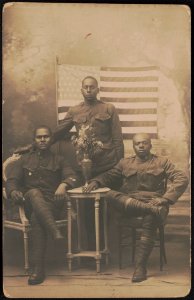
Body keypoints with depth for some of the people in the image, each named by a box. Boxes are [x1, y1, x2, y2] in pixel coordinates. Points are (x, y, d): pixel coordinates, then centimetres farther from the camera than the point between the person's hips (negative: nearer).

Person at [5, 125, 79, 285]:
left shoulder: (58, 160, 20)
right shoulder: (24, 159, 22)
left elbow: (73, 177, 2)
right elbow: (11, 181, 9)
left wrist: (64, 185, -24)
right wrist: (13, 192, -17)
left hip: (52, 203, 0)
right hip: (30, 203, 0)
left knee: (36, 218, -35)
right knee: (34, 193, -37)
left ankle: (38, 269, -37)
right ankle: (55, 231, -53)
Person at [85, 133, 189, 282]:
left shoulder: (162, 162, 13)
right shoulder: (125, 163, 22)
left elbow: (182, 179, 3)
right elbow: (108, 175, 18)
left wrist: (166, 198, -13)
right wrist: (95, 181, -6)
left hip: (152, 202, -2)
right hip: (127, 204, 2)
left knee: (150, 218, -38)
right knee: (111, 194, -29)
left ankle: (141, 266, -32)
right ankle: (151, 208, -39)